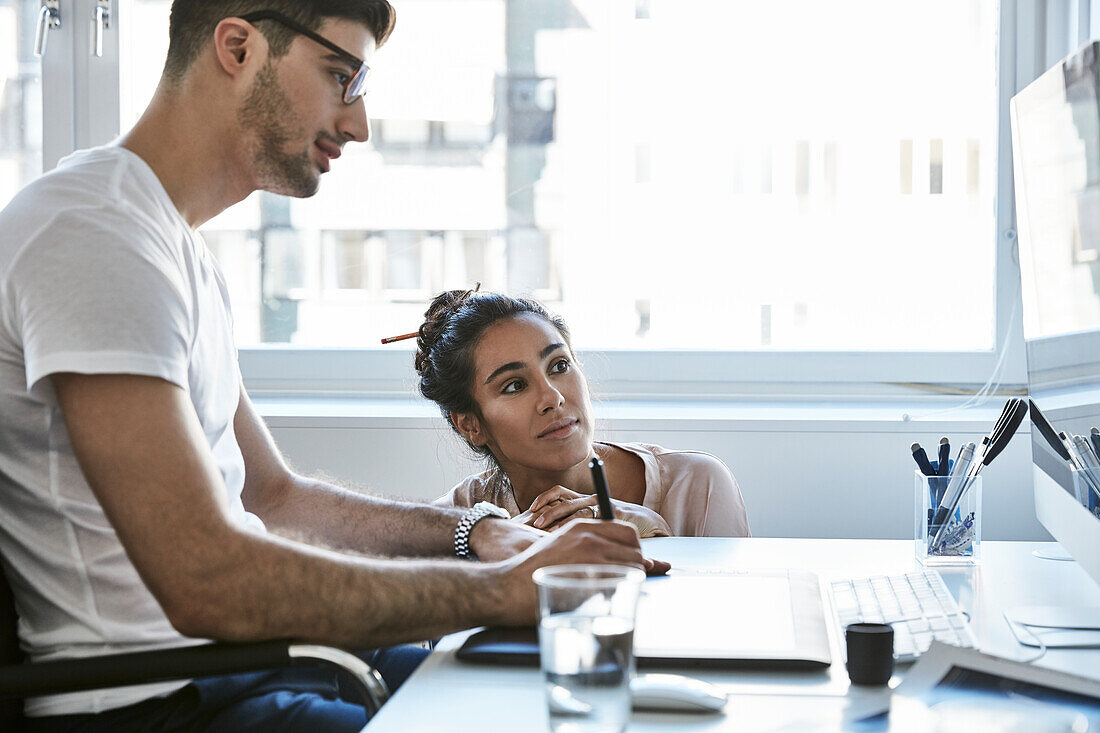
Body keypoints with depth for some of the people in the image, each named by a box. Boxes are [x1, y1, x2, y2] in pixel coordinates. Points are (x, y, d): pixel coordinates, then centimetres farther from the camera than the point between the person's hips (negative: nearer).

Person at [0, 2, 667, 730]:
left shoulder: (184, 252, 16)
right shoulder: (92, 231, -18)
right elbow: (206, 581, -26)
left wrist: (474, 534, 4)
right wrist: (505, 590, -20)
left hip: (228, 659, 10)